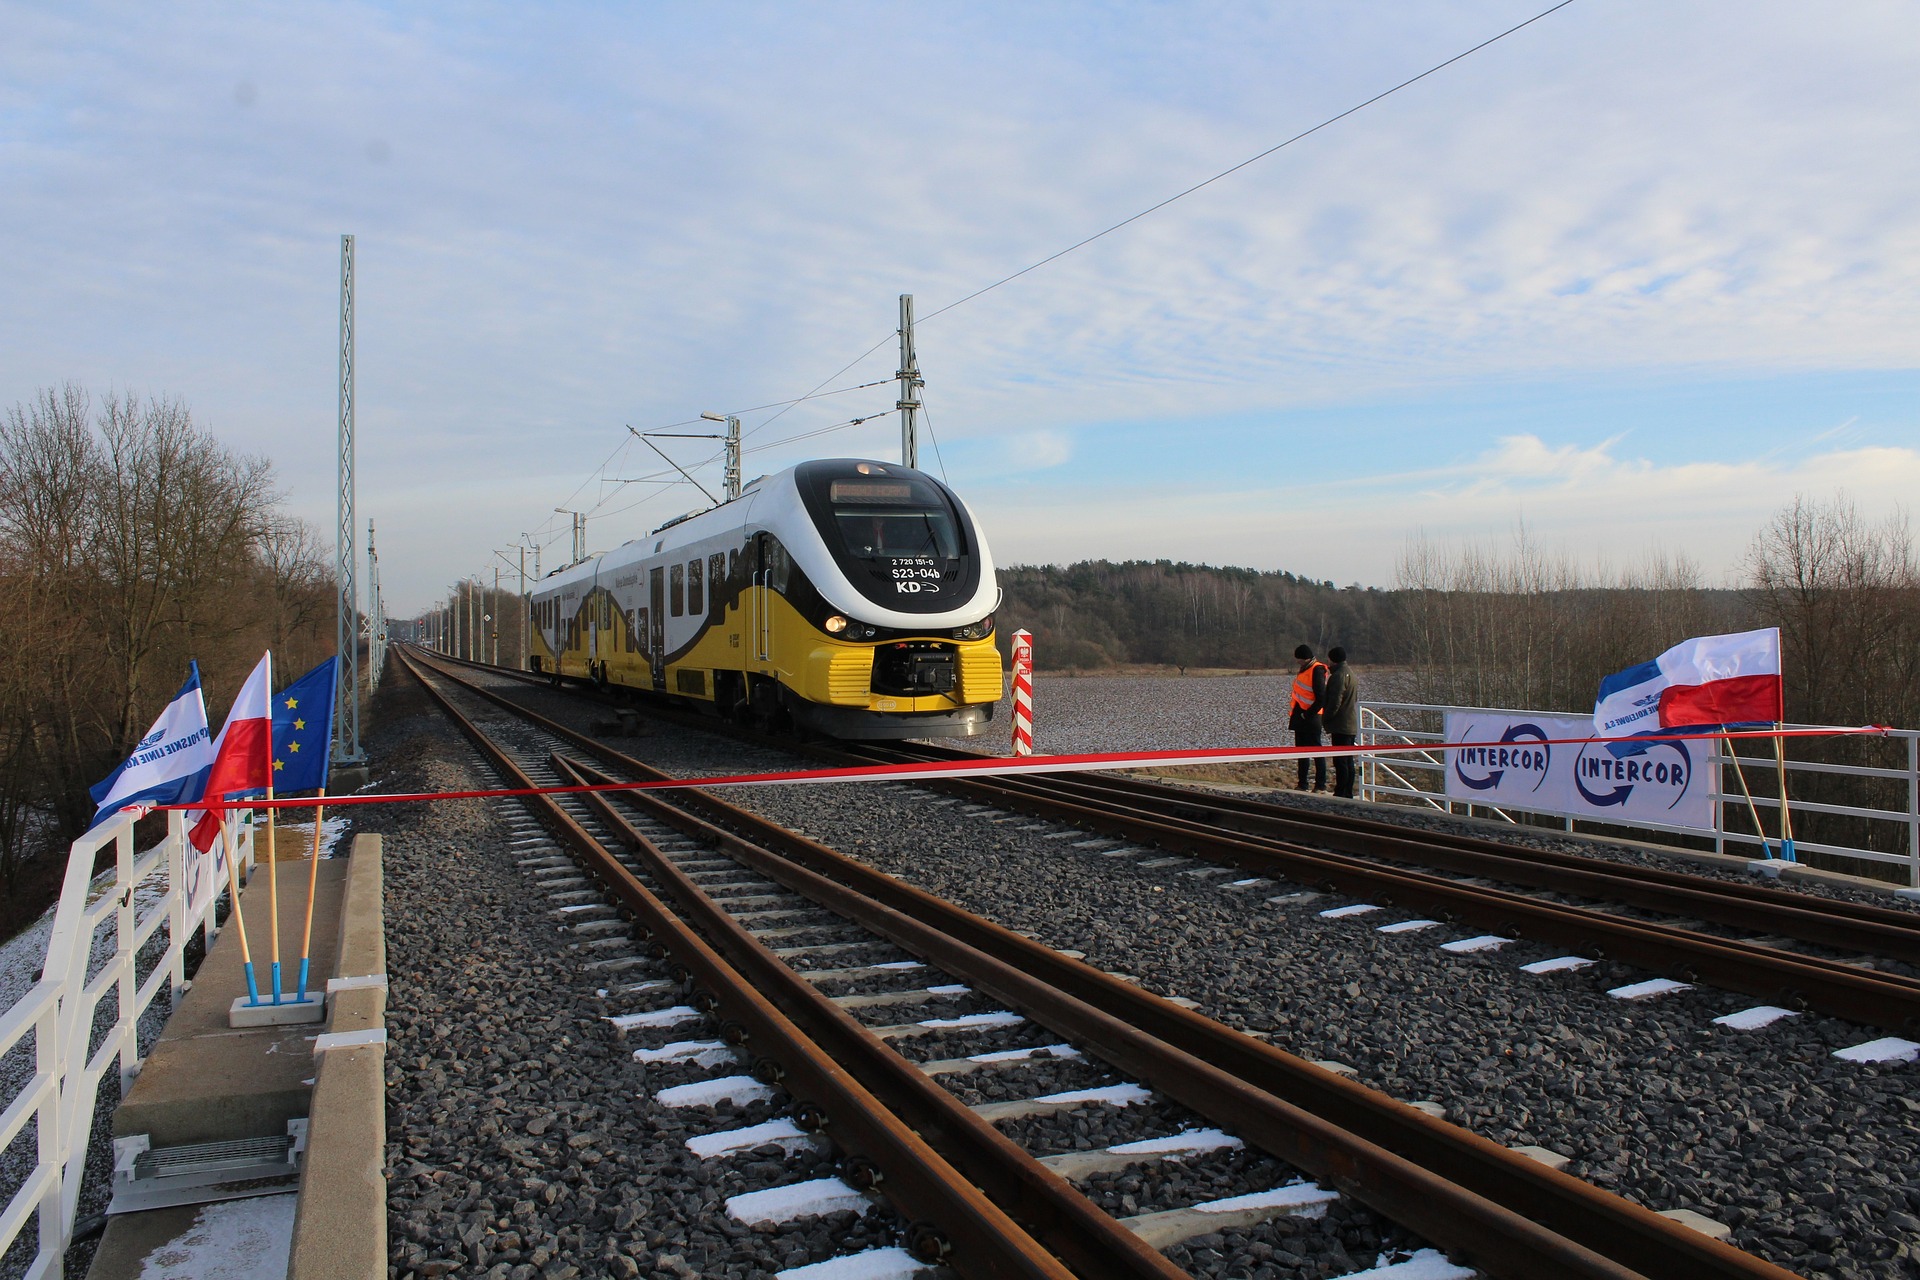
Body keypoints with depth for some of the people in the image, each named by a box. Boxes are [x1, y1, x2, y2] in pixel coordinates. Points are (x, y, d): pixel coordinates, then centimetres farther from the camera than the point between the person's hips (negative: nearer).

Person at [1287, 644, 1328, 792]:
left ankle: (1321, 785, 0)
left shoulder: (1317, 671, -13)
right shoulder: (1304, 670, 15)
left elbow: (1321, 698, -18)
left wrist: (1308, 714, -16)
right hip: (1300, 716, 9)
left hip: (1311, 717, -9)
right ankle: (1302, 784, 18)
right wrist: (1293, 712, 14)